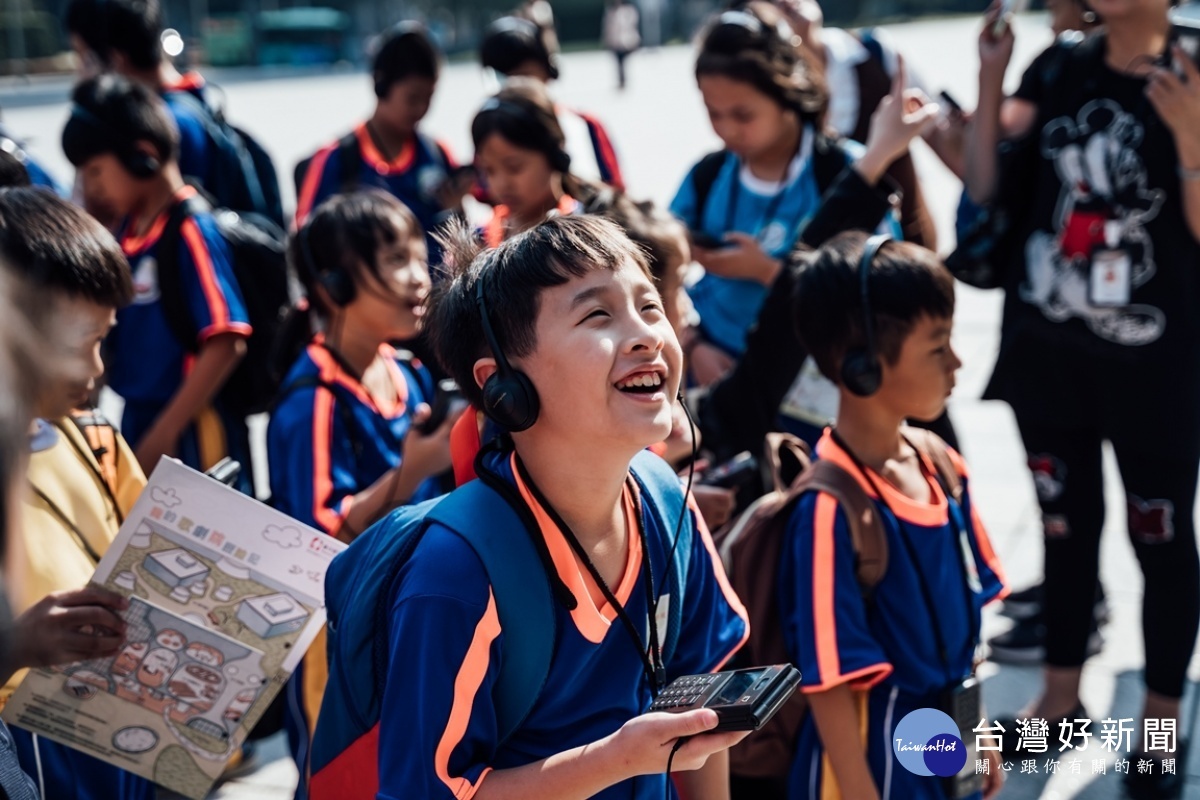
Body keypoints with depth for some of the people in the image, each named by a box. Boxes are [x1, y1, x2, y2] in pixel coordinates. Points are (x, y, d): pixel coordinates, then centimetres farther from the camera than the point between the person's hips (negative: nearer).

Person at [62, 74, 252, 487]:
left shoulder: (191, 231, -15)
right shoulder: (128, 229, 7)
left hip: (190, 434, -8)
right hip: (137, 423, 8)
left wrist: (163, 436, -19)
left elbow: (225, 344, -20)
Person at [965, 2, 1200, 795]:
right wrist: (991, 76, -7)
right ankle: (1061, 697, 31)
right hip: (1048, 350, 5)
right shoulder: (1061, 68, 3)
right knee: (1065, 522, 17)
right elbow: (984, 187, 2)